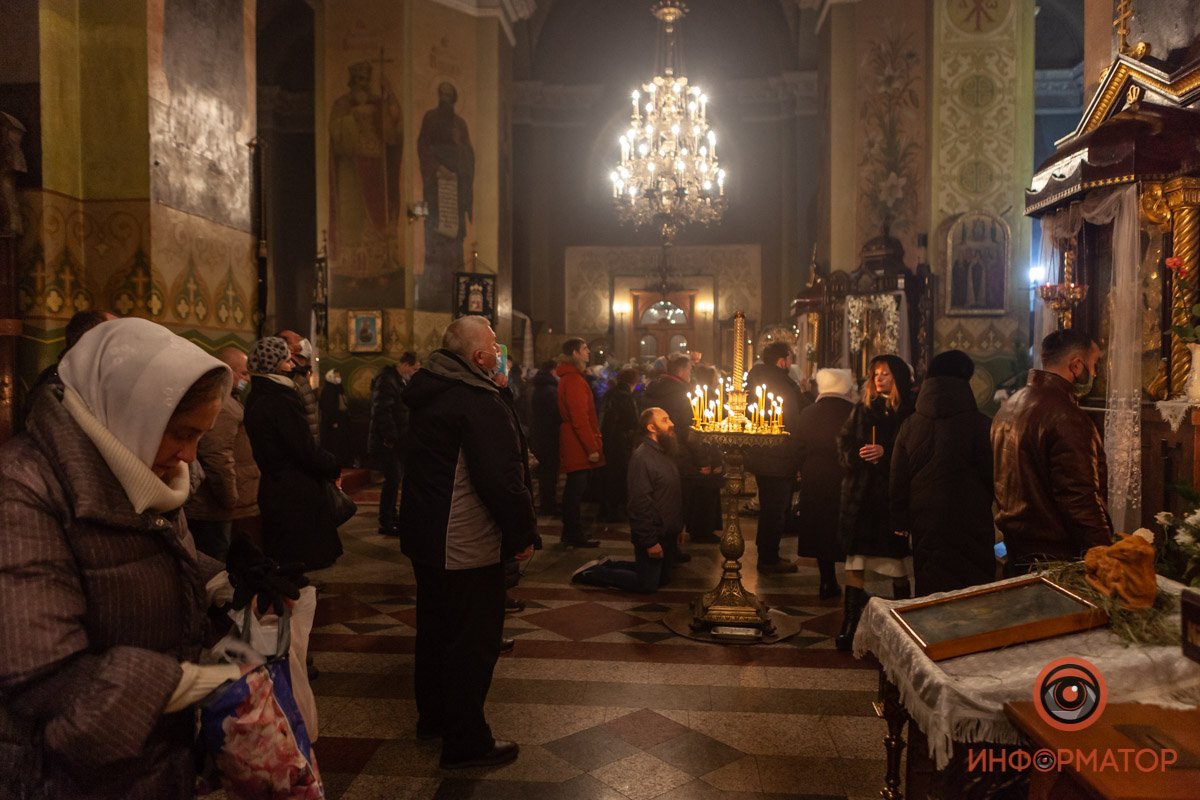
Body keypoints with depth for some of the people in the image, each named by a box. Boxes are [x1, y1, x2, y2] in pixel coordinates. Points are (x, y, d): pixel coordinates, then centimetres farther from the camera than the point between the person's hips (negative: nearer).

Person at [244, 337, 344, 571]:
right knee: (305, 560, 0)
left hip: (271, 488, 9)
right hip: (297, 494, -9)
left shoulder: (255, 399, 8)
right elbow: (306, 449, -21)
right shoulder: (283, 402, -20)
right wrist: (333, 467, -4)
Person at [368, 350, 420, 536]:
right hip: (387, 442, -9)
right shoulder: (386, 380, -16)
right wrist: (391, 438, -21)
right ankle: (385, 524, 2)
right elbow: (382, 412, -22)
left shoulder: (403, 379, 15)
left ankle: (391, 519, 21)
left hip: (397, 440, 9)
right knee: (393, 480, -7)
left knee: (395, 479, 12)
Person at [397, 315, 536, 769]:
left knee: (435, 626, 22)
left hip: (424, 534, 10)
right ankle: (466, 741, 13)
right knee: (472, 641, 2)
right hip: (468, 545, -10)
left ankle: (432, 715, 38)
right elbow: (502, 478, -24)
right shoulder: (481, 402, -22)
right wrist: (523, 534, -14)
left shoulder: (428, 391, 7)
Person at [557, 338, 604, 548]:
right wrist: (592, 447, -20)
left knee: (574, 489, 16)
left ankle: (570, 533, 24)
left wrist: (592, 444, 19)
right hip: (579, 446, -10)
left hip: (574, 446, 10)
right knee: (577, 489, -3)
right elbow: (580, 418, -22)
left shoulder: (569, 377, 17)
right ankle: (575, 535, 3)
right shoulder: (574, 380, -16)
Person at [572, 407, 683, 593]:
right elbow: (641, 502, -25)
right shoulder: (642, 457, -22)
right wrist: (650, 541, -24)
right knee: (647, 584, -1)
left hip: (668, 534, 9)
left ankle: (606, 565, 26)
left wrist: (679, 527, 14)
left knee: (662, 578, 19)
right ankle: (593, 573, 11)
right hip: (652, 536, -9)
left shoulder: (665, 454, 9)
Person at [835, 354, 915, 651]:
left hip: (892, 494, -3)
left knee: (895, 560, 3)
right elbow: (843, 444, 9)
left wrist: (885, 452, -17)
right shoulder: (862, 409, 12)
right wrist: (858, 455, -10)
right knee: (854, 558, 2)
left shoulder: (909, 413, -1)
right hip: (858, 493, 3)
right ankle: (850, 622, 7)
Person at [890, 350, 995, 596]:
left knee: (928, 590, 13)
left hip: (925, 524, 4)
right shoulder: (980, 424, -11)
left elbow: (898, 479, 4)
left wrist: (901, 520, 14)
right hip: (970, 525, -3)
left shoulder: (910, 425, -1)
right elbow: (992, 474, -4)